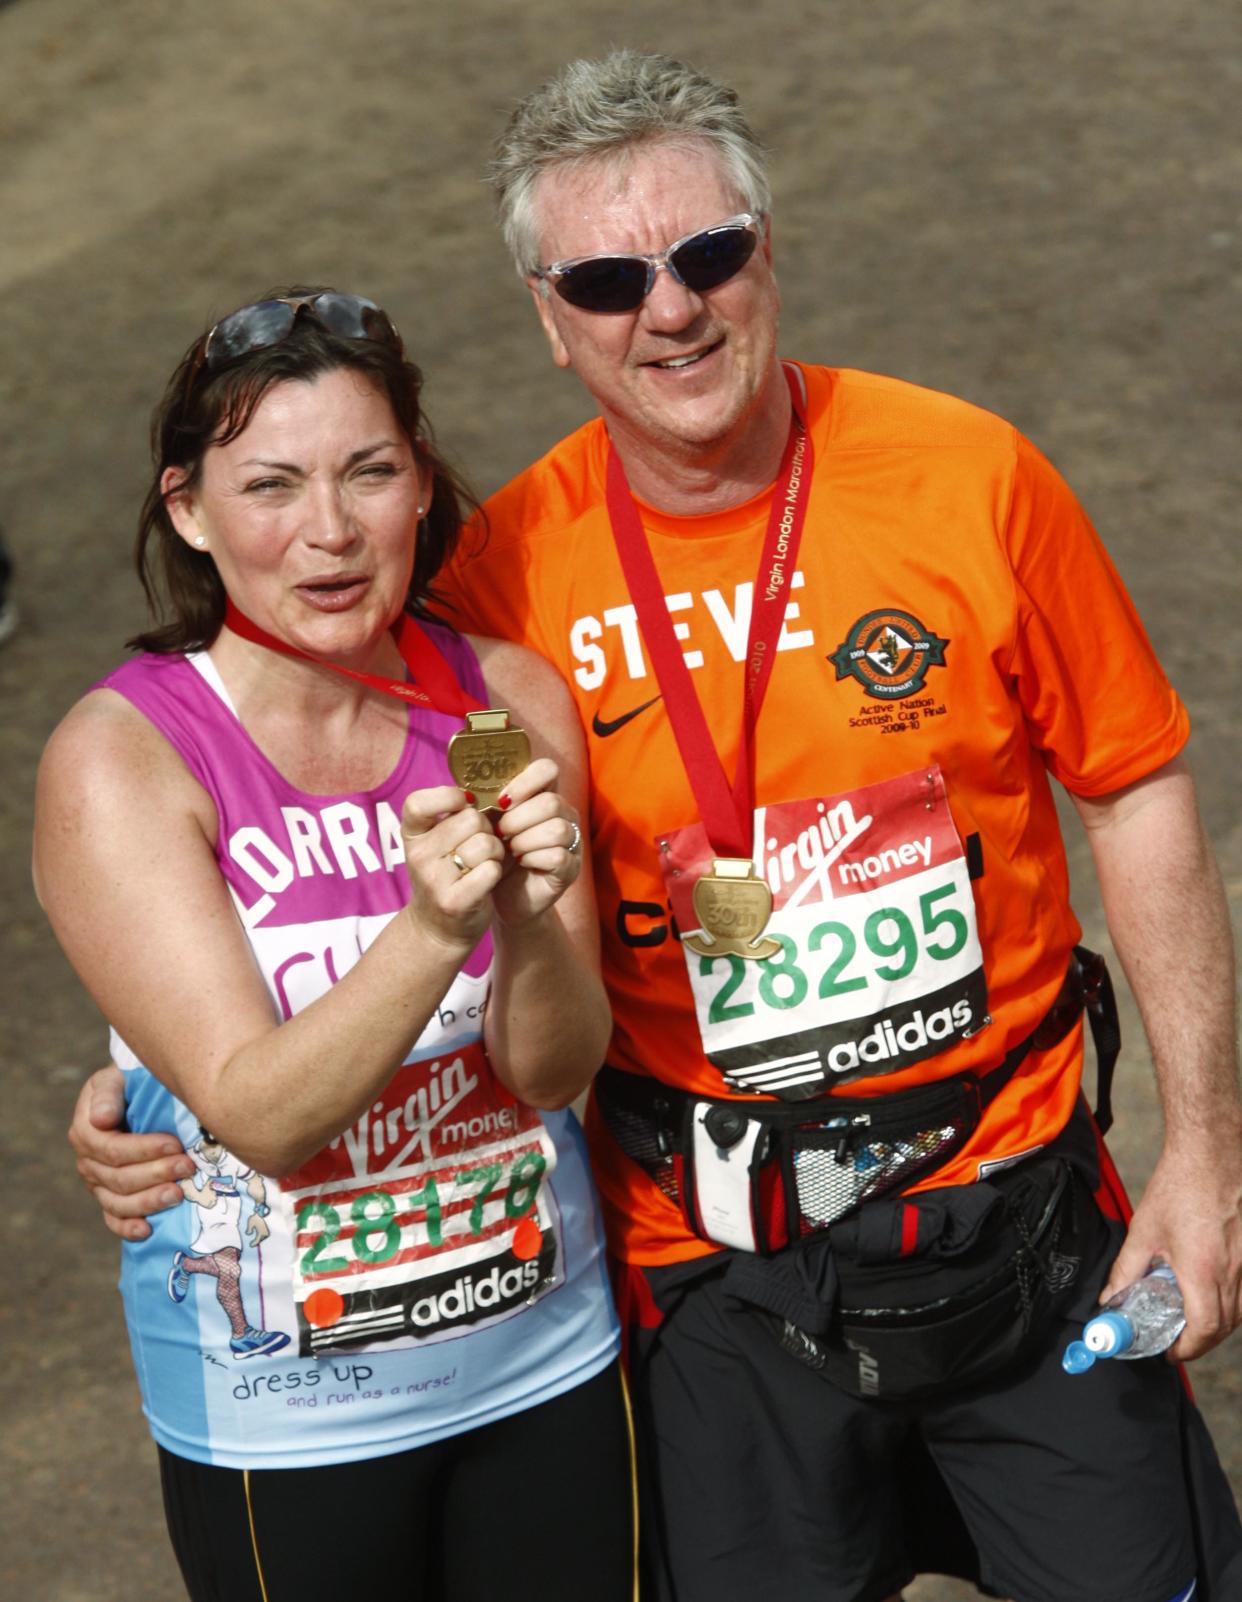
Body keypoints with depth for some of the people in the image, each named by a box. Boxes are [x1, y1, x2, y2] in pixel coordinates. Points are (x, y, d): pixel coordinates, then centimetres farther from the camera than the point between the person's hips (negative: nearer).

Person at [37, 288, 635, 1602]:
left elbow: (556, 1070, -9)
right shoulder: (119, 762, -17)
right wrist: (429, 931, -37)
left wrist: (529, 918, -29)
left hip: (546, 1357, 3)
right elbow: (260, 1116, -22)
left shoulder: (509, 703, -7)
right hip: (284, 1416, -3)